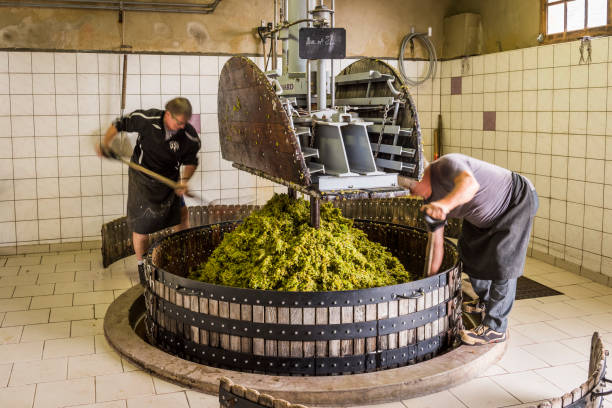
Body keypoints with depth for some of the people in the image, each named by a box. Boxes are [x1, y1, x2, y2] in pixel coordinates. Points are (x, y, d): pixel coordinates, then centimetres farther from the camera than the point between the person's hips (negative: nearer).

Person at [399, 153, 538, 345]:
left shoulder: (447, 164, -32)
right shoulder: (431, 201, -6)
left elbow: (470, 184, -55)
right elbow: (437, 243, 0)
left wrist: (445, 204, -73)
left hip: (518, 200, -9)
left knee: (502, 261, -15)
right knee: (470, 251, 19)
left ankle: (495, 327, -6)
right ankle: (485, 301, 42)